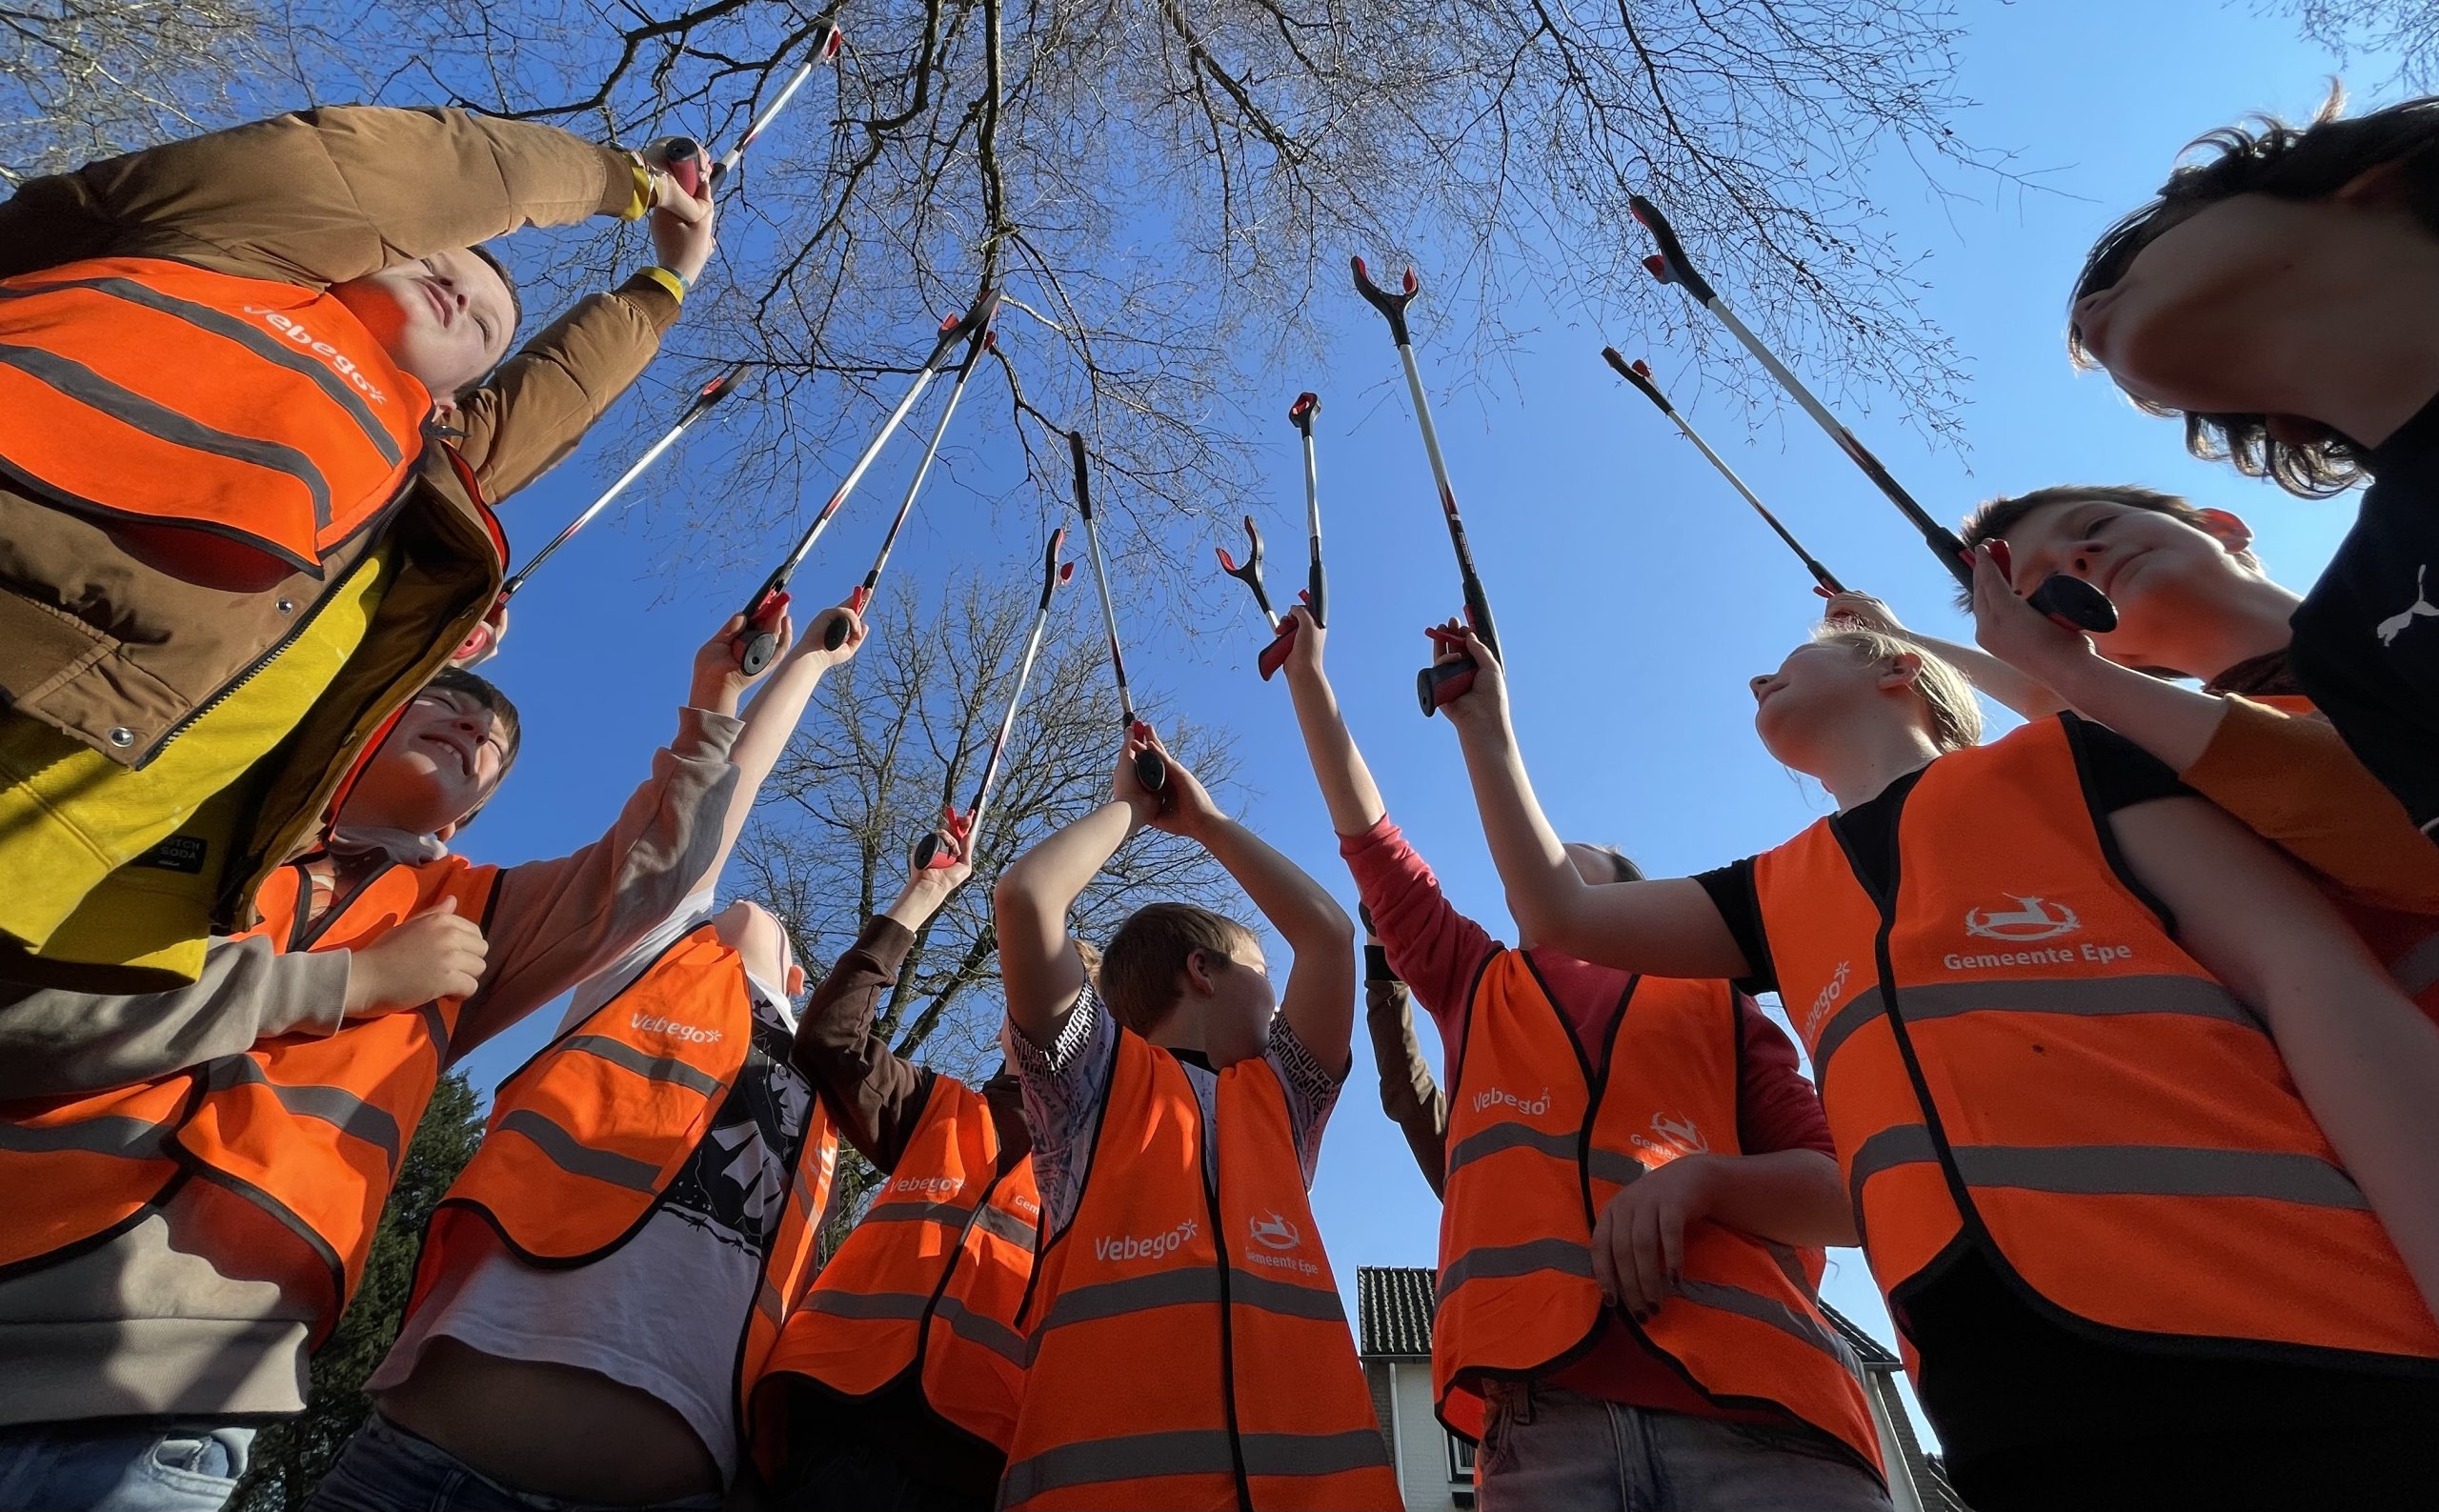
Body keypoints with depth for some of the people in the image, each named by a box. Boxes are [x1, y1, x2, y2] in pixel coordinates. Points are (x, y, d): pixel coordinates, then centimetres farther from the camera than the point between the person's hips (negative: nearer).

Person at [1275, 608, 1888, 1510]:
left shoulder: (1713, 1005, 18)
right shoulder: (1476, 987, 22)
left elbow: (1853, 1190, 10)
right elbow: (1369, 837, 22)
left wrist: (1699, 1176, -11)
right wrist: (1307, 675, 26)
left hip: (1751, 1403, -1)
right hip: (1544, 1407, 1)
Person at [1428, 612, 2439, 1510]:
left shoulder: (2063, 756, 12)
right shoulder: (1778, 895, 22)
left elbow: (2325, 984, 1)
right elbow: (1560, 915, 23)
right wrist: (1485, 726, 26)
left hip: (2286, 1340, -4)